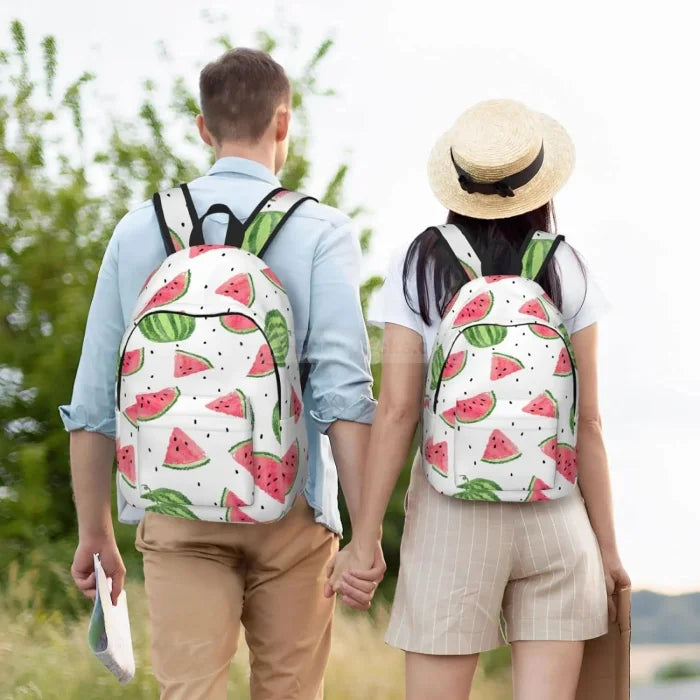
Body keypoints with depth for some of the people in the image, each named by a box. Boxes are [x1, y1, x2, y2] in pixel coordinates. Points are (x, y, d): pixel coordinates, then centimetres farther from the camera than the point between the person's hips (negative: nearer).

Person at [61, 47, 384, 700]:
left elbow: (93, 400, 7)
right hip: (290, 508, -1)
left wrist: (94, 532, 16)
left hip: (177, 513, 1)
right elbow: (343, 389, -11)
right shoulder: (320, 231, -2)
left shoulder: (140, 230, 6)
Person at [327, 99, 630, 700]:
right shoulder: (566, 272, 1)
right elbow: (587, 421, 1)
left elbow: (397, 410, -6)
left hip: (452, 514, -1)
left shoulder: (420, 267, -1)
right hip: (555, 515, 1)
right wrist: (607, 544, 8)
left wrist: (365, 537, -2)